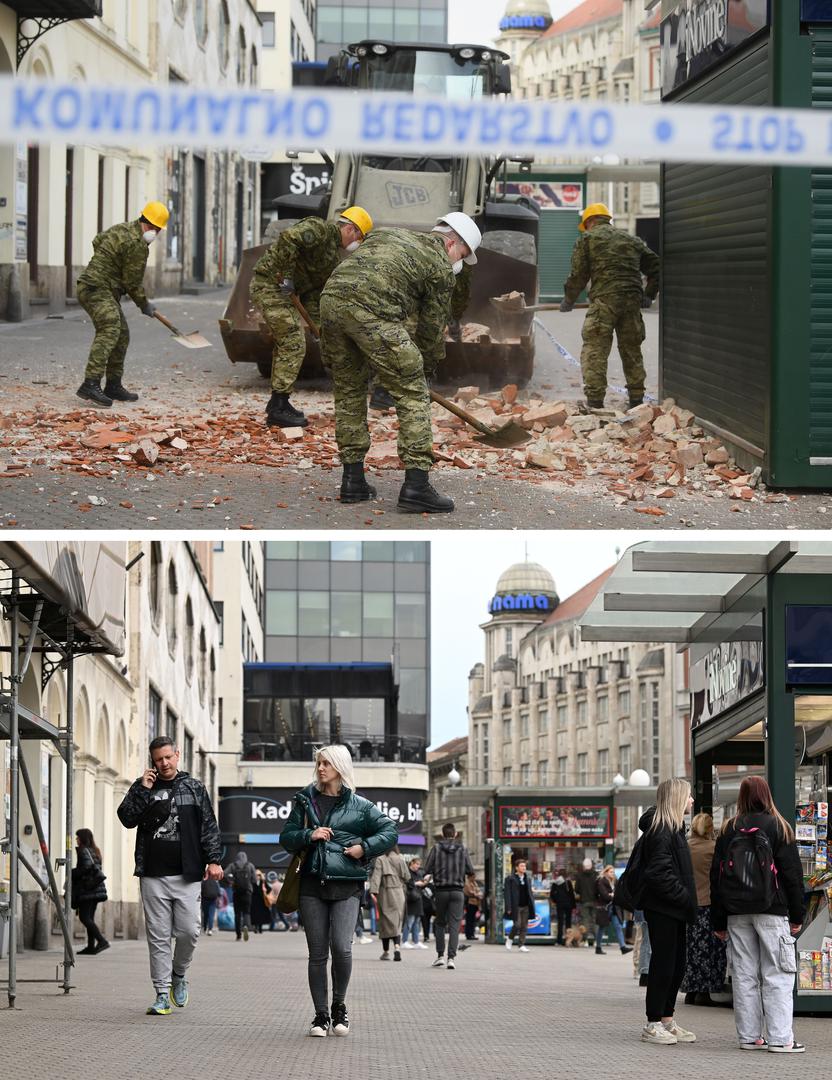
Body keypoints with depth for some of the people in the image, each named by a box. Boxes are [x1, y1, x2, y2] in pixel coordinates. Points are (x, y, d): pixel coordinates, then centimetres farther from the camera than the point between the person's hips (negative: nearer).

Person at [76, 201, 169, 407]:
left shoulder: (121, 229, 14)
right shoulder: (138, 245, -16)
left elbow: (97, 242, 30)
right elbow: (133, 282, -11)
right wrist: (144, 305, 4)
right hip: (97, 289, -11)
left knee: (121, 336, 16)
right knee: (109, 330, -26)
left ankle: (113, 386, 21)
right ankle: (90, 384, -39)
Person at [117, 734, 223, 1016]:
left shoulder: (193, 787, 9)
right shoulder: (142, 787, 10)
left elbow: (209, 826, 8)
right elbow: (126, 818, -2)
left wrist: (213, 859, -2)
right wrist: (143, 790, -10)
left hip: (186, 876, 0)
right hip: (153, 875, 0)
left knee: (189, 931, -6)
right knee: (158, 937, 0)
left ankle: (179, 976, 21)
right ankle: (162, 995, 4)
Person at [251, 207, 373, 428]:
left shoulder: (334, 256, 17)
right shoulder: (319, 229, -13)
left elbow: (315, 291, 16)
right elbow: (288, 238, -29)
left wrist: (316, 323, 6)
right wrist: (287, 276, -25)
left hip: (284, 290, 10)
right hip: (270, 284, -10)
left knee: (285, 344, 18)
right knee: (293, 345, -10)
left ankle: (278, 403, 28)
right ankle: (278, 409, -7)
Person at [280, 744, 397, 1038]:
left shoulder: (359, 806, 7)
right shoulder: (305, 801, 12)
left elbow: (390, 831, 7)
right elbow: (286, 837, 10)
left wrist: (365, 848, -6)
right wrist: (309, 835, -8)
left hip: (346, 886, -2)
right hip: (313, 884, 2)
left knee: (341, 947, -16)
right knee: (317, 953, 2)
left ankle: (339, 1006, 6)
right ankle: (321, 1014, 11)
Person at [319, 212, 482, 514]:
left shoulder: (390, 235, 32)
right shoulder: (440, 266, 13)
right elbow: (432, 327, 16)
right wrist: (426, 371, 32)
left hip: (331, 296, 7)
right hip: (371, 309, -7)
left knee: (349, 392, 21)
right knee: (413, 396, 3)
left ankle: (352, 480, 23)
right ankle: (415, 486, -2)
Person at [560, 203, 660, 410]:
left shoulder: (587, 239, 8)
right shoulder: (632, 240, 24)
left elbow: (577, 276, 3)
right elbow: (655, 266, 22)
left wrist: (568, 301, 15)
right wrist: (648, 295, 26)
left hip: (605, 300, -5)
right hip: (632, 301, 5)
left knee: (594, 352, -3)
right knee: (632, 351, 15)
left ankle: (595, 402, -11)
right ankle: (637, 401, 20)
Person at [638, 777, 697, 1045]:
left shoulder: (672, 829, 18)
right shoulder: (662, 831, -15)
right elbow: (660, 873, -22)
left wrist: (688, 899, 12)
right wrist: (684, 897, -18)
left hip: (675, 911, 10)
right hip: (663, 909, -10)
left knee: (676, 966, 12)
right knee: (663, 964, -5)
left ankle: (667, 1021, 19)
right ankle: (653, 1024, 0)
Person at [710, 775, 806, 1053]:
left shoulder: (728, 830, 7)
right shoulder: (778, 827, -2)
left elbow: (716, 875, 9)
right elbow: (792, 872, -3)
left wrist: (719, 921, 13)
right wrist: (797, 915, 3)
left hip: (736, 913, 3)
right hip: (771, 911, -3)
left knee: (744, 975, 8)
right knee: (777, 977, -3)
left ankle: (749, 1036, 7)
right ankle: (780, 1038, -8)